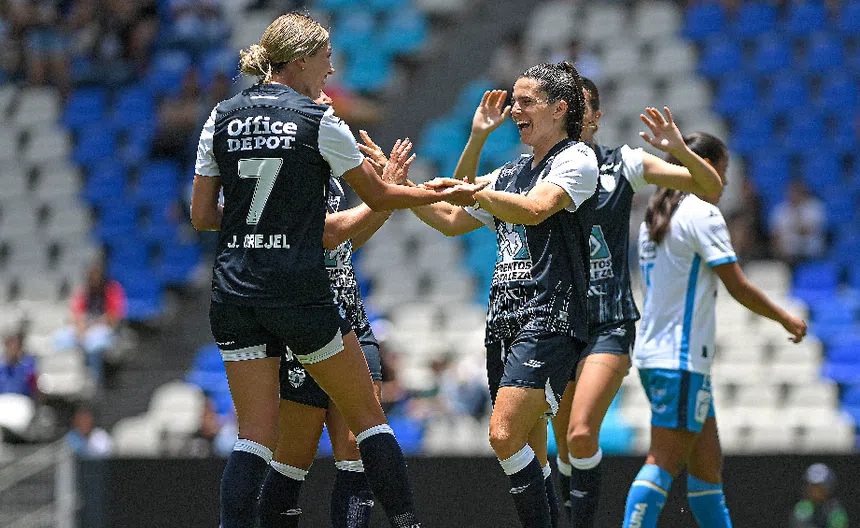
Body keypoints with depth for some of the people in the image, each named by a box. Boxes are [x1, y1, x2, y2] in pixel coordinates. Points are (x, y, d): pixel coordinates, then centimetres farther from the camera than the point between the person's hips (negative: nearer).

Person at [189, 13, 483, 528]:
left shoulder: (222, 117, 7)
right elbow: (378, 197, 5)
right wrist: (445, 194, 21)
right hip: (300, 290, -4)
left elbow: (202, 215, 9)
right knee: (369, 417, 10)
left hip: (233, 291, 4)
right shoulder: (319, 121, -5)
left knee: (256, 435, 5)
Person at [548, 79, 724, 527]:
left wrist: (679, 150, -18)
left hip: (610, 324, -3)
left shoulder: (623, 164, 1)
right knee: (566, 446, 7)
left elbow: (712, 187, 2)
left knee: (581, 435, -20)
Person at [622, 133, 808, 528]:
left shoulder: (654, 217, 15)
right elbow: (738, 287, -10)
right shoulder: (703, 214, -11)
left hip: (653, 354, 9)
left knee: (708, 465, 12)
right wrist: (786, 319, 3)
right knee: (664, 462, -12)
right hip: (681, 361, -9)